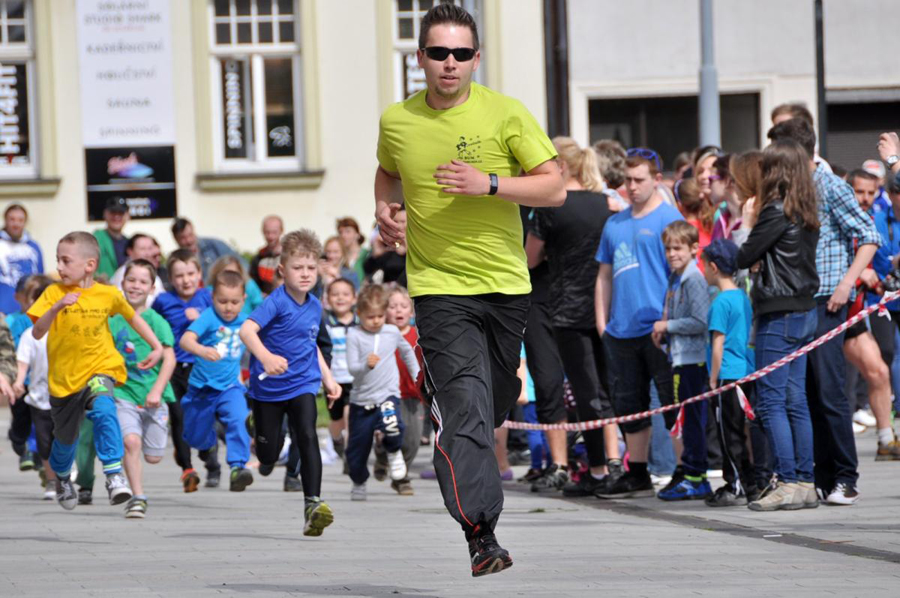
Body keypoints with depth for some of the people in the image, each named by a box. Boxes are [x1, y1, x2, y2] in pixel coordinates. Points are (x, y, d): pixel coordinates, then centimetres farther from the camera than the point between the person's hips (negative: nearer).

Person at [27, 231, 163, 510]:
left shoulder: (108, 294, -4)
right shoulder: (53, 293, -8)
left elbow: (133, 317, 15)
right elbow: (37, 332, -17)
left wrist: (156, 346, 12)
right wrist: (57, 307, -32)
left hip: (99, 369, -1)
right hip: (64, 376, 1)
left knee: (104, 411, -34)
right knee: (65, 438, 17)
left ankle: (114, 474, -33)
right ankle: (62, 477, 49)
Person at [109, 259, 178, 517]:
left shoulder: (155, 320, -2)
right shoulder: (113, 321, 6)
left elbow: (169, 359, -6)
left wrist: (157, 390, -15)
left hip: (152, 397, -1)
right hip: (124, 393, 1)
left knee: (153, 456, 1)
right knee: (131, 441, -22)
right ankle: (138, 498, -15)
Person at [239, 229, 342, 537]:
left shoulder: (315, 306, 5)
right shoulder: (277, 302, -16)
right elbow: (247, 329, -32)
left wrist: (328, 378, 20)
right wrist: (266, 357, -48)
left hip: (303, 384, 3)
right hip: (268, 387, -3)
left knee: (307, 436, -19)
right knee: (268, 451, 6)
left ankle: (312, 504, -24)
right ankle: (267, 462, 45)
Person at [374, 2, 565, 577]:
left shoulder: (506, 114, -5)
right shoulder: (396, 121, 1)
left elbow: (554, 188, -6)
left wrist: (488, 183, -20)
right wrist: (385, 206, 3)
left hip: (506, 282, 2)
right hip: (439, 287, -2)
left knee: (493, 406, 15)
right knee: (465, 406, -17)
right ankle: (481, 535, -26)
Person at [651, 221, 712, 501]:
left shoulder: (694, 279, -14)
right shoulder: (675, 279, 15)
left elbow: (700, 322, -20)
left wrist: (668, 326, -12)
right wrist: (663, 332, 8)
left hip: (693, 359, -9)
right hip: (680, 358, 9)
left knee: (693, 417, -6)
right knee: (687, 418, 13)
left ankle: (695, 476, -3)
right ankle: (686, 472, 18)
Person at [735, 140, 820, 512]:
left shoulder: (777, 210, -14)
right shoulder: (806, 213, 11)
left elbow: (744, 258, -10)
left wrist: (747, 226, 6)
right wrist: (756, 224, 8)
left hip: (779, 314, -9)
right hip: (804, 312, 9)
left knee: (771, 401, -6)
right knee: (795, 401, 11)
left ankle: (788, 483, -10)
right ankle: (805, 482, 11)